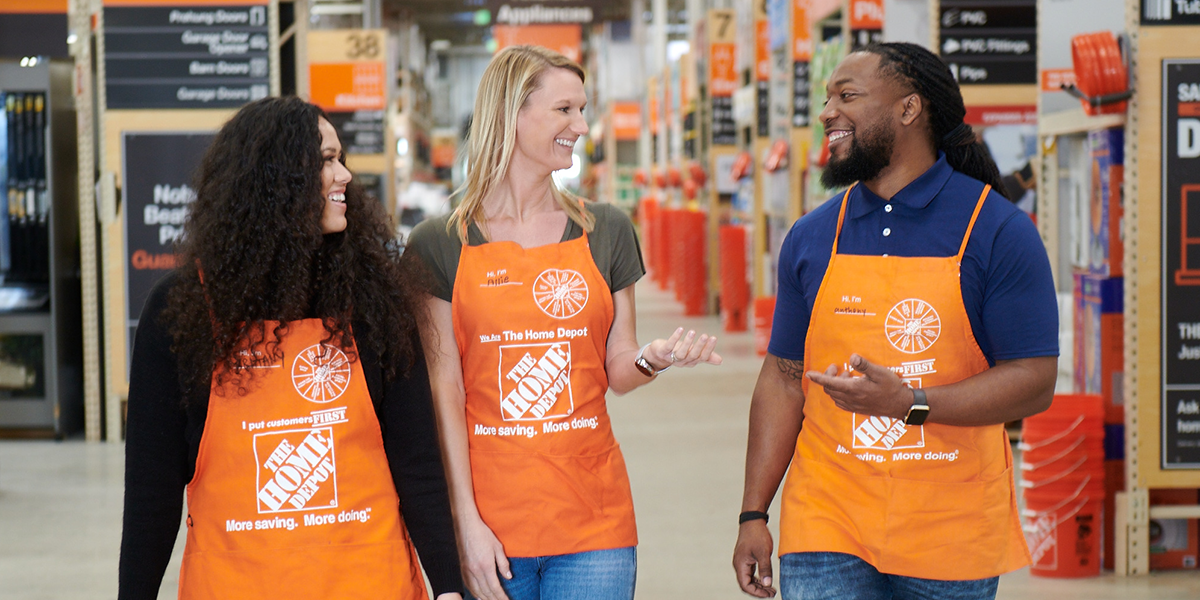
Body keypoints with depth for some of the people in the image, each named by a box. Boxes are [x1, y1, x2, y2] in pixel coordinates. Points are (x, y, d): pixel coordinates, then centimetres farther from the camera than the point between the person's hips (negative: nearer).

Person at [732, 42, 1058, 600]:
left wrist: (910, 403, -22)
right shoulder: (810, 238, 7)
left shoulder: (998, 230, -4)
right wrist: (753, 516, 4)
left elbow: (1034, 382, -8)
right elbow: (783, 380, 10)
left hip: (952, 536, -2)